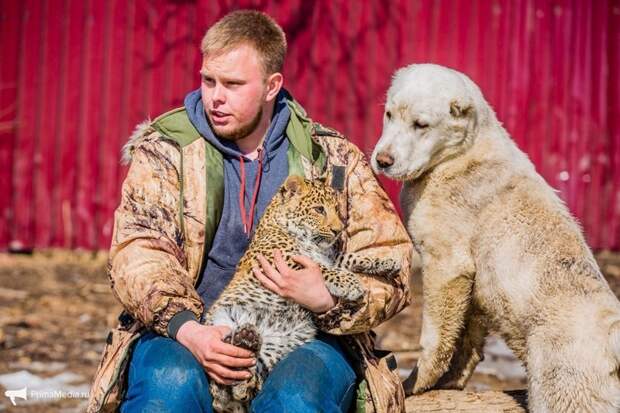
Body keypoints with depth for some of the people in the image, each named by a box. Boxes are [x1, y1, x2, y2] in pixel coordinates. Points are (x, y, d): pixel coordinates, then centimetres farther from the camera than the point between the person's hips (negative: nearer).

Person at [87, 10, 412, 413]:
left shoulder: (334, 159, 7)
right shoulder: (165, 149, 6)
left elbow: (390, 264, 4)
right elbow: (137, 253, -5)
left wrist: (328, 298, -17)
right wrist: (186, 329, -23)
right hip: (184, 335, 0)